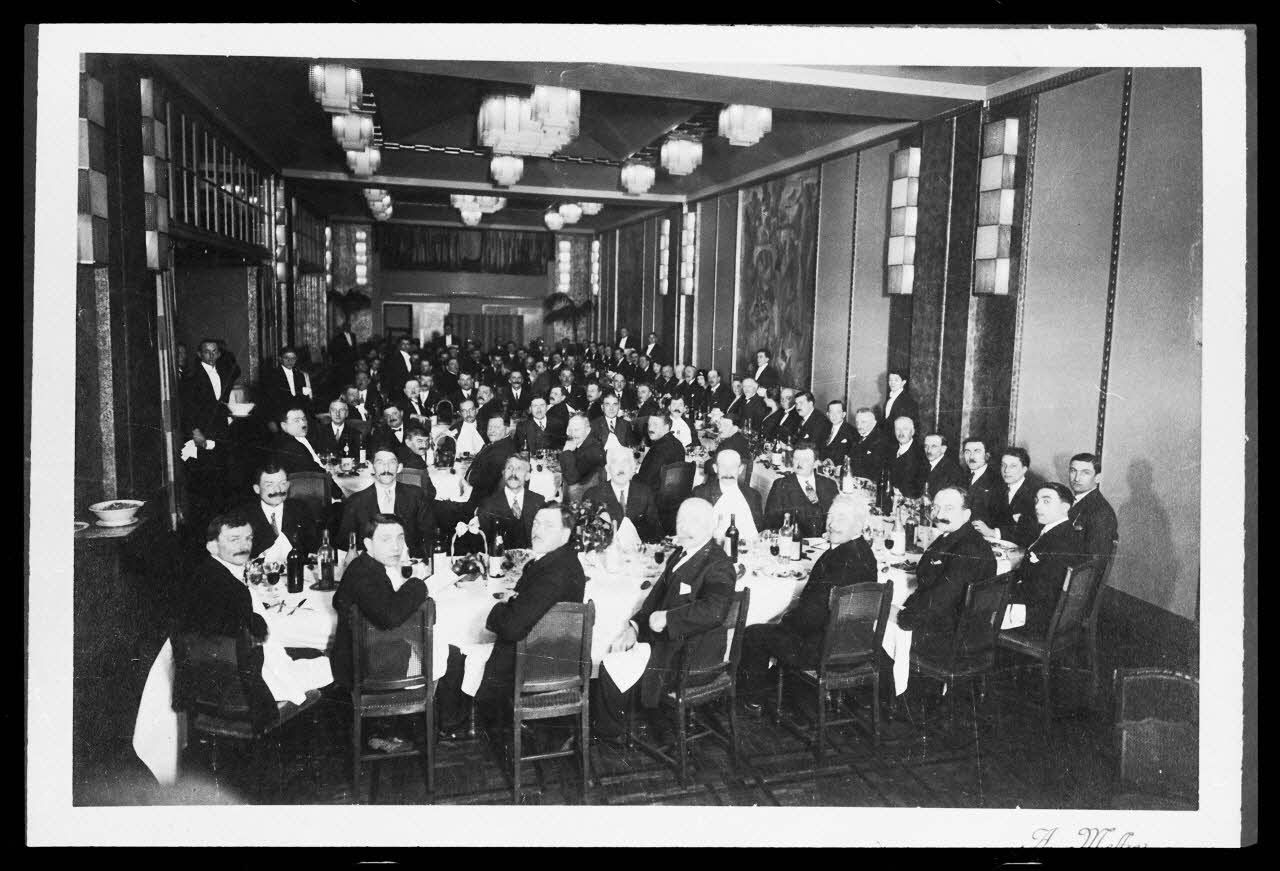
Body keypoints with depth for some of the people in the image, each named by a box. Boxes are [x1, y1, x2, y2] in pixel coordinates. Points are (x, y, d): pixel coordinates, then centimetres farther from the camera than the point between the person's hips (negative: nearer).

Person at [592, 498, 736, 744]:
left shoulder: (718, 566, -17)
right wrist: (635, 626, 0)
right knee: (611, 657, -1)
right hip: (665, 639, 9)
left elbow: (713, 610, -32)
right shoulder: (680, 555, 13)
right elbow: (657, 595, 15)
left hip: (690, 652, -9)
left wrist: (667, 618, -25)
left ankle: (609, 733, 10)